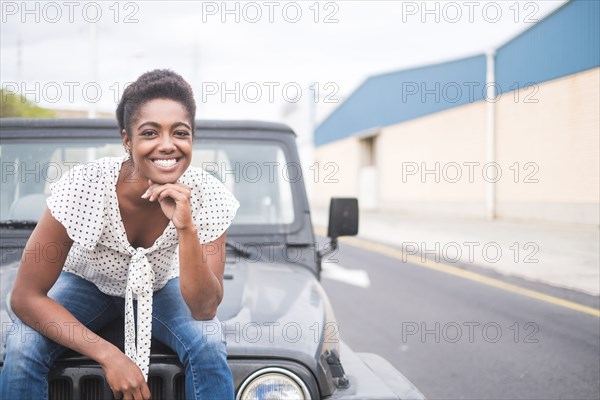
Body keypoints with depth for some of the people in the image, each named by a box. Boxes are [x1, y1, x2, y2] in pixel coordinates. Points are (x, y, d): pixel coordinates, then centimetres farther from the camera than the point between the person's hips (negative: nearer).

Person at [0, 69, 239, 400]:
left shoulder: (207, 196, -27)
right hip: (85, 282, 0)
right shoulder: (83, 188, -33)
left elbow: (205, 309, -27)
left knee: (209, 344, -27)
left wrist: (186, 227, -42)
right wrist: (110, 357, -35)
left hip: (160, 286, 1)